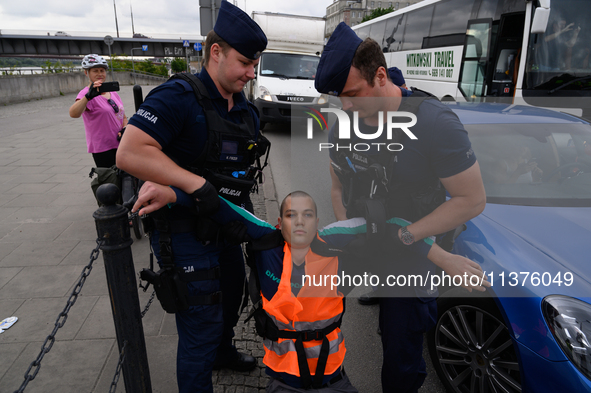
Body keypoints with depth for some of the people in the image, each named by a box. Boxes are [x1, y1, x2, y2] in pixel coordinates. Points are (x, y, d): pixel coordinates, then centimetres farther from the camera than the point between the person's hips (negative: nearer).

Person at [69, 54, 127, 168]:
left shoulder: (113, 93, 13)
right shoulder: (86, 94, -8)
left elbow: (123, 117, 19)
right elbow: (73, 114, -28)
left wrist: (124, 129, -3)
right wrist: (88, 96, -43)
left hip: (120, 145, 7)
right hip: (102, 149, -7)